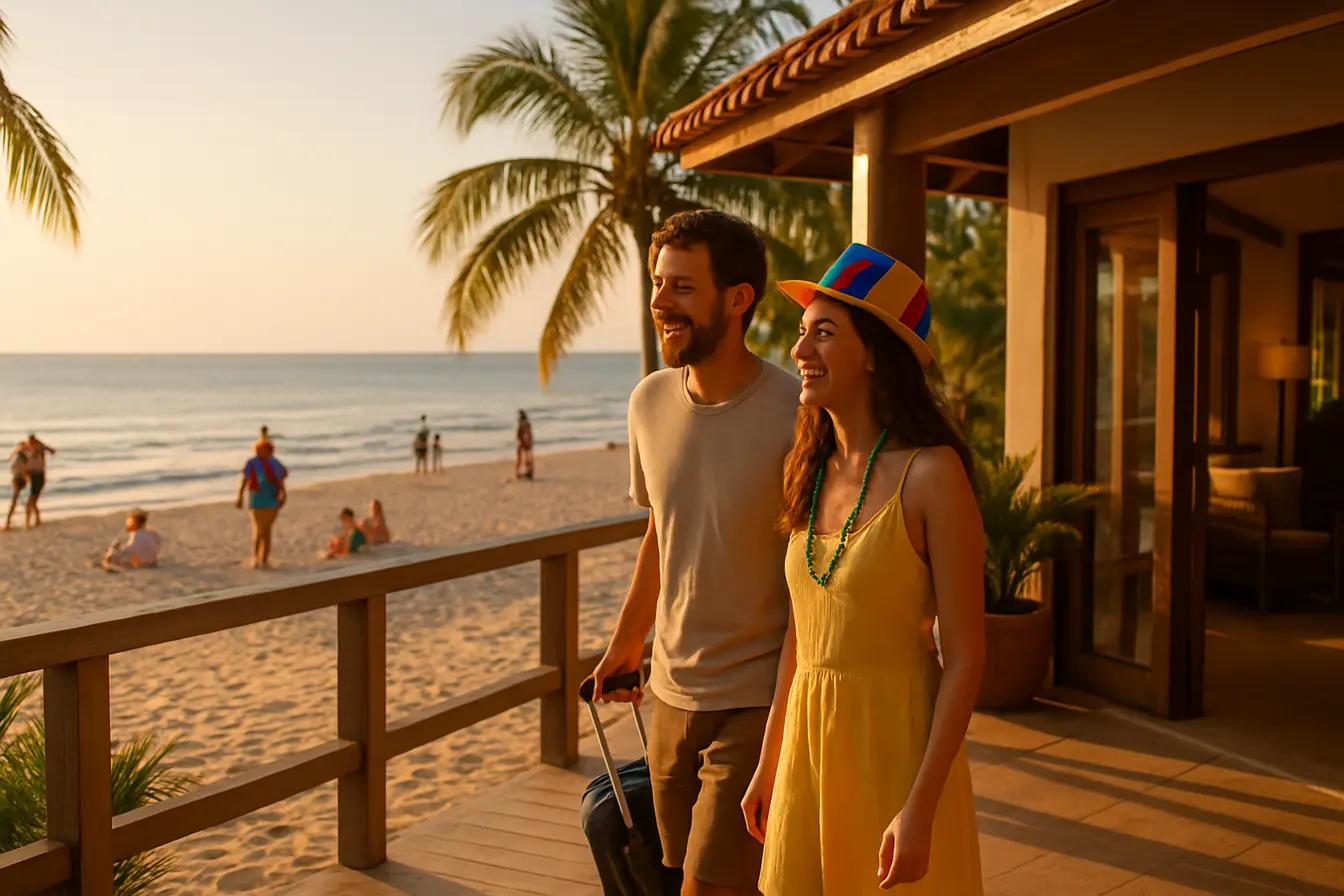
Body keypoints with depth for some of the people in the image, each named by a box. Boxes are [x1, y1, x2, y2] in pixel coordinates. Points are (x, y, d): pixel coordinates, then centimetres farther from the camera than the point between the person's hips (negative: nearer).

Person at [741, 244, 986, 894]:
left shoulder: (931, 474, -15)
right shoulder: (811, 472, 5)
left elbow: (965, 656, -15)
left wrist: (920, 809, -17)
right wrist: (769, 765, 13)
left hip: (899, 746, -6)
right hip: (810, 742, 6)